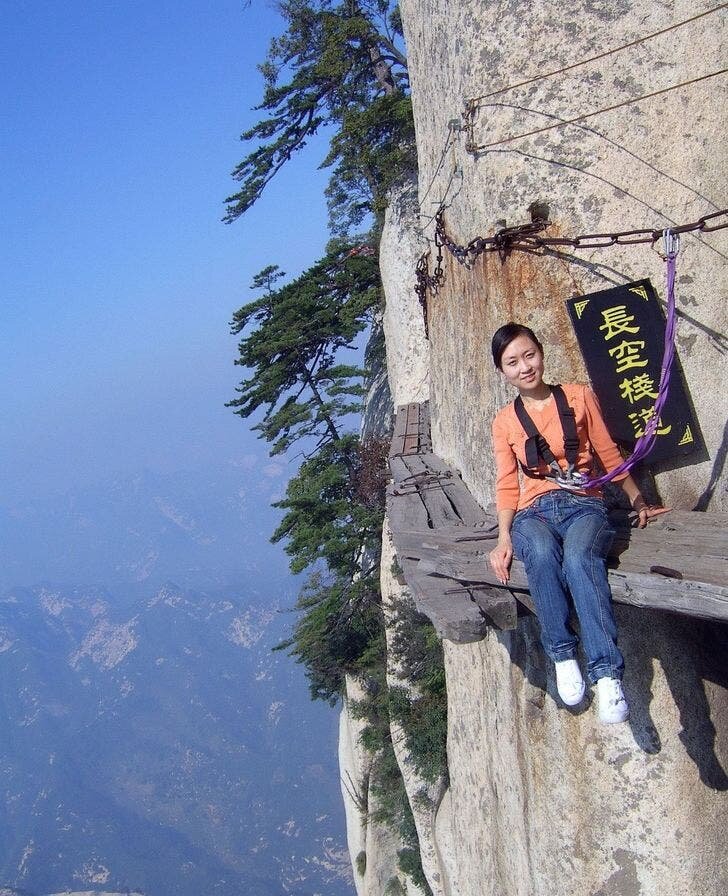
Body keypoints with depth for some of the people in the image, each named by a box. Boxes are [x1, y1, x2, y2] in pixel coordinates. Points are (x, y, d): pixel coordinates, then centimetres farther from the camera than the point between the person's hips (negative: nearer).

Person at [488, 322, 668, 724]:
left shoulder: (579, 396, 10)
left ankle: (607, 674, -43)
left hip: (583, 505, -1)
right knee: (542, 554, -38)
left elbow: (609, 453, 15)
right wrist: (504, 537, -1)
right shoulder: (504, 421, 14)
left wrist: (638, 502, 14)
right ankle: (563, 655, -24)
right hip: (534, 512, 1)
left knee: (579, 556, -38)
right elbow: (507, 484, 12)